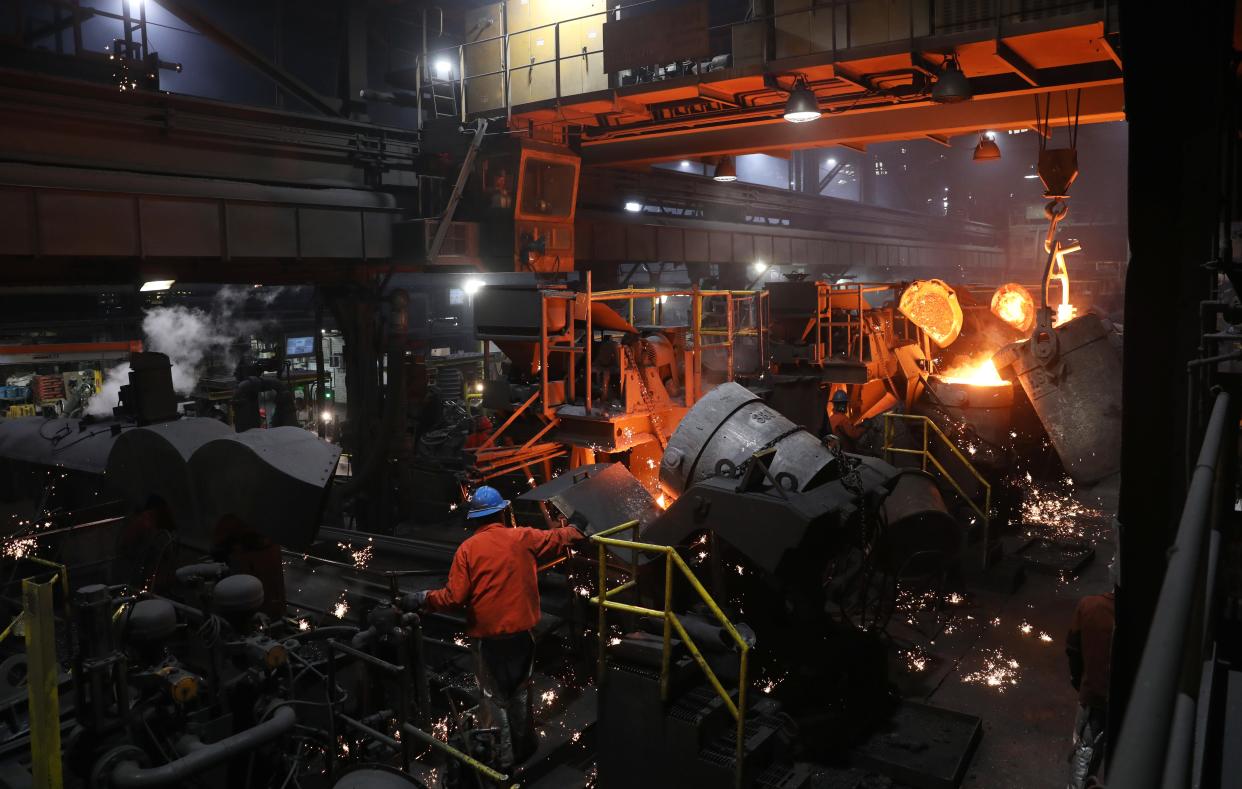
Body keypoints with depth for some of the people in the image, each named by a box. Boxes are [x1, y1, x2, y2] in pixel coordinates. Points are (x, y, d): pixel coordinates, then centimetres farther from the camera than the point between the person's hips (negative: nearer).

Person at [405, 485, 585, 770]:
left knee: (494, 695, 11)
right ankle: (523, 746, 32)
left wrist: (424, 599, -1)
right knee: (520, 689, 20)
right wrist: (577, 532, 32)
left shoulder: (468, 548, -11)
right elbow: (557, 538, 13)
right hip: (521, 629, 3)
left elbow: (454, 598, -15)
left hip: (486, 634, -2)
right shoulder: (523, 538, -5)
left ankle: (503, 756, 17)